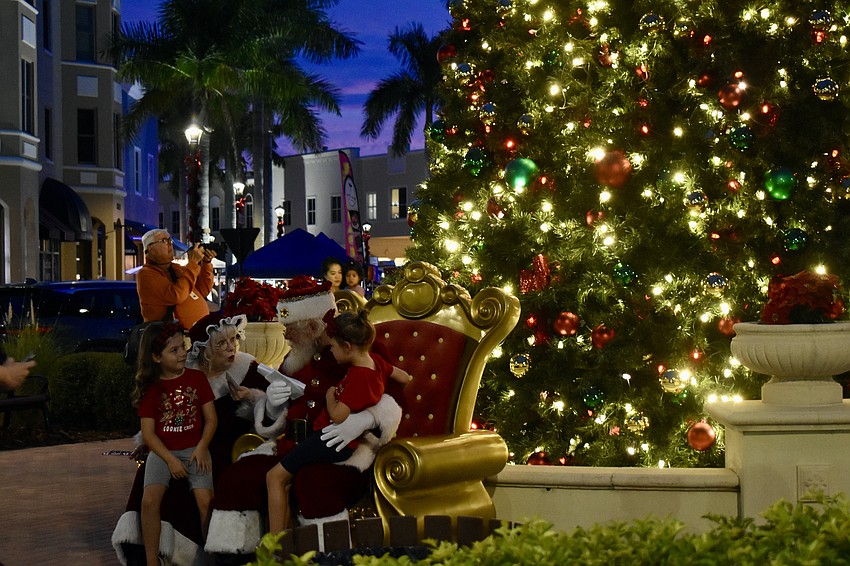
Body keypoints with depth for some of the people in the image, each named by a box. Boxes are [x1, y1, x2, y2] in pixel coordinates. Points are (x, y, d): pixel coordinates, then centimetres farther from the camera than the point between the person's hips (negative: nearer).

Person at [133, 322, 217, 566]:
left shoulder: (197, 378, 5)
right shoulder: (151, 388, 2)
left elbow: (211, 419, 5)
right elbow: (148, 433, -2)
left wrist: (201, 448, -12)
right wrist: (170, 460, -15)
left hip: (194, 449, 0)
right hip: (162, 452, 0)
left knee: (205, 500, -24)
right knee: (150, 500, -26)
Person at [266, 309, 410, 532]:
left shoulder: (359, 377, -25)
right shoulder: (375, 361, 2)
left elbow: (337, 416, -26)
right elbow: (405, 377, 17)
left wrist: (330, 395, -7)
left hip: (333, 442, -10)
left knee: (275, 476, -9)